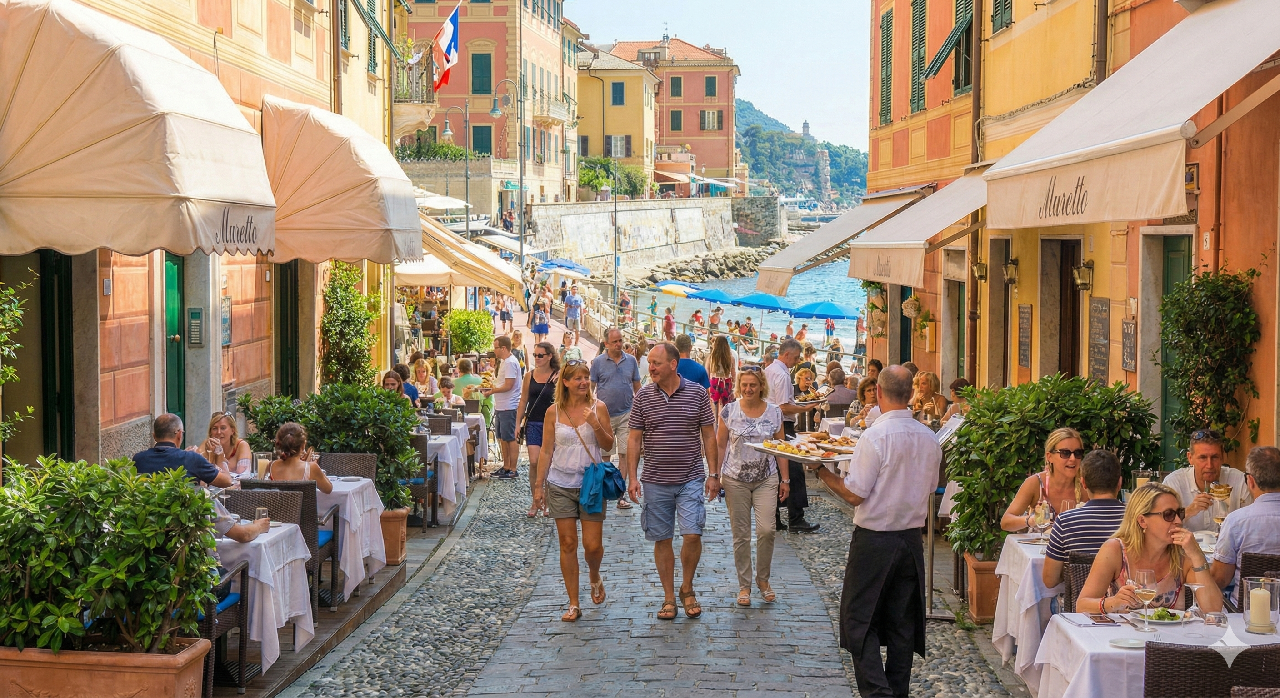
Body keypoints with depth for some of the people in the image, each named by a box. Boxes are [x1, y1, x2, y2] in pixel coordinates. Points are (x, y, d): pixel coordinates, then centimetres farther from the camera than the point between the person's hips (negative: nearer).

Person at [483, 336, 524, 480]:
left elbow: (508, 385, -21)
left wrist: (491, 391, -10)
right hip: (500, 407, 11)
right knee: (502, 438, 15)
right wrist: (490, 388, 10)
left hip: (509, 408, -11)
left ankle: (513, 470, -2)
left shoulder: (511, 363, -16)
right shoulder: (504, 362, 16)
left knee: (511, 438, -5)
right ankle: (506, 467, 24)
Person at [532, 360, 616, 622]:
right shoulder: (554, 411, -1)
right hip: (561, 486, 1)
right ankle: (573, 604, 10)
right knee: (568, 544, 2)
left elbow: (608, 445, -1)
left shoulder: (597, 407, -3)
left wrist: (596, 425, -19)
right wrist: (539, 485, 2)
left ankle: (594, 577, 33)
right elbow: (546, 451, 3)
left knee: (593, 545, -1)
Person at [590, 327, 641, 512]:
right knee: (605, 455, 8)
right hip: (604, 415, -1)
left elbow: (637, 387, 12)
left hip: (626, 414, 1)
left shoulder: (631, 360, 5)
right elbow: (590, 388, 2)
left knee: (625, 454, -2)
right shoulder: (598, 362, -1)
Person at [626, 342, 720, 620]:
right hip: (655, 481, 1)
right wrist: (632, 477, -3)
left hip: (691, 478, -1)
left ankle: (687, 588, 13)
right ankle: (669, 597, 18)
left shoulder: (697, 393, -1)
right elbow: (634, 439, 3)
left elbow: (709, 435, 3)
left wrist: (713, 474, 0)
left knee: (693, 535, -10)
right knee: (662, 540, 6)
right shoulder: (643, 397, 1)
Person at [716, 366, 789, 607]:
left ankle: (763, 579, 10)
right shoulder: (729, 411, -1)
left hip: (766, 479, 0)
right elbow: (720, 445, 5)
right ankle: (744, 585, 16)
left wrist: (785, 479, 6)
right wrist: (716, 476, 2)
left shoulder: (774, 412, 1)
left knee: (766, 530, -11)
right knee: (741, 535, 3)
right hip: (735, 480, 0)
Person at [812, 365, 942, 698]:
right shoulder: (930, 439, 2)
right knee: (902, 622, 13)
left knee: (859, 619, 3)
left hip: (875, 541, -6)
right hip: (912, 538, 6)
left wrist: (822, 471, -5)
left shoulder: (875, 437, -18)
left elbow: (855, 494, -17)